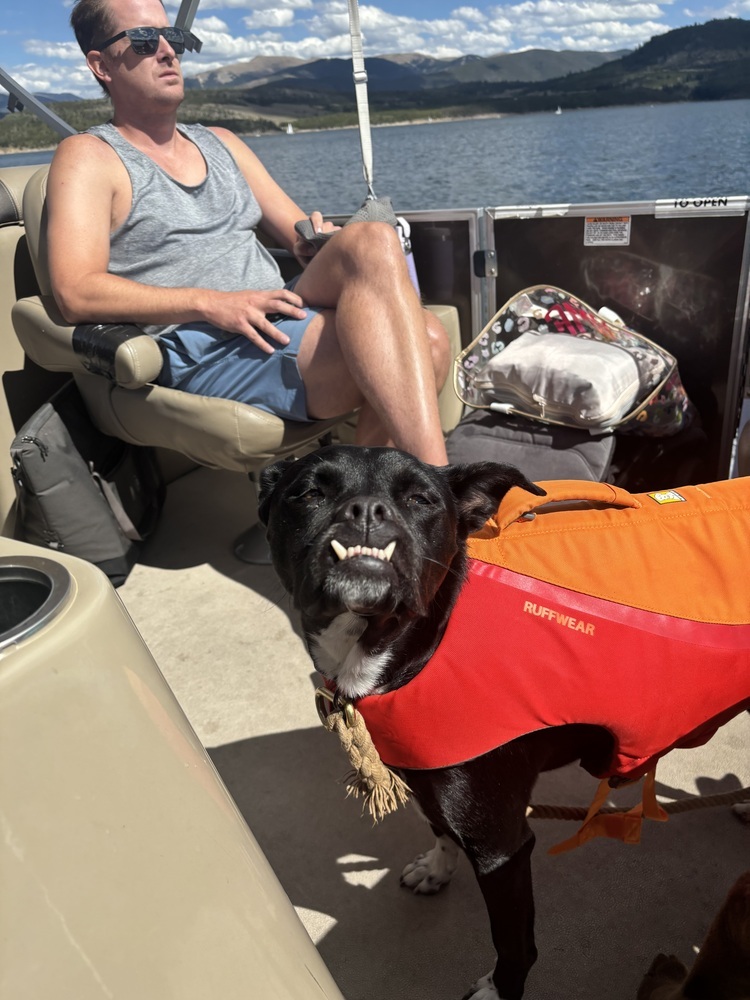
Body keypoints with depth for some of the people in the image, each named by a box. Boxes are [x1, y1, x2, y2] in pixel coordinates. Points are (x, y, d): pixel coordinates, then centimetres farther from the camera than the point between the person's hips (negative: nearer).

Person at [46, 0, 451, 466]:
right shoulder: (88, 157, 8)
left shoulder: (222, 144, 28)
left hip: (278, 325, 6)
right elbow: (77, 293, -7)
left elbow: (301, 235, 25)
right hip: (203, 354, -6)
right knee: (374, 242, -27)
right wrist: (212, 304, -16)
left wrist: (321, 244, -2)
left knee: (424, 337, -25)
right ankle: (435, 485, -32)